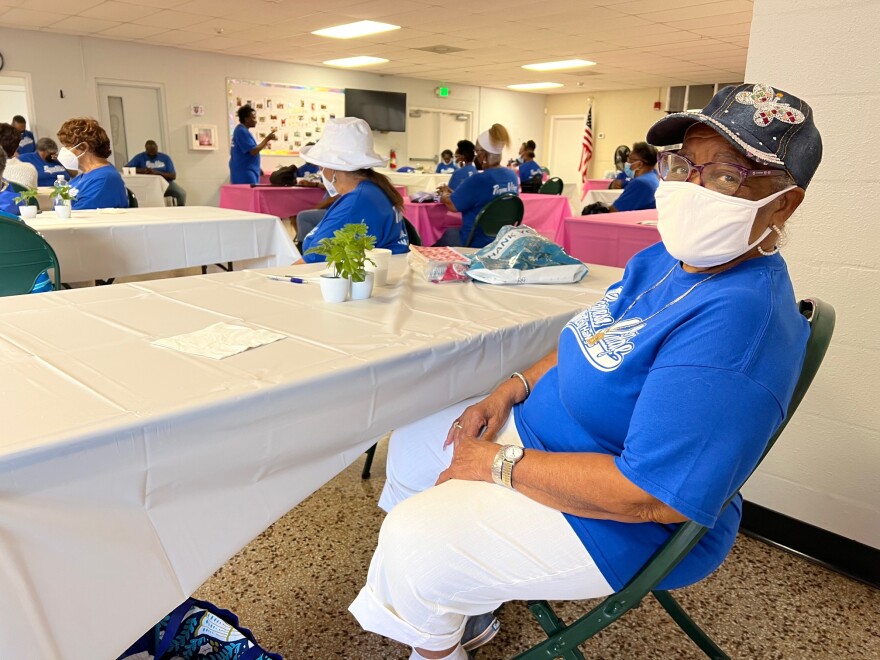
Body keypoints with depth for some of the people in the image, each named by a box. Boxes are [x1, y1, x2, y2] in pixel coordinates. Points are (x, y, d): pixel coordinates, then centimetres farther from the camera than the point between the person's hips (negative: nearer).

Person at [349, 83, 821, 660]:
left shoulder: (740, 319, -30)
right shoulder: (662, 261, 2)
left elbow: (654, 496, -33)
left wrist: (499, 465, -24)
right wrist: (512, 390, -1)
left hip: (629, 527, -9)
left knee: (414, 541, -19)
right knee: (412, 444, 15)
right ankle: (465, 612, 32)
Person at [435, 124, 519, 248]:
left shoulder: (478, 180, -23)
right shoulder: (512, 176, 0)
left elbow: (452, 205, -12)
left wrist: (444, 195, 10)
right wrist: (453, 193, 18)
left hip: (477, 243, -7)